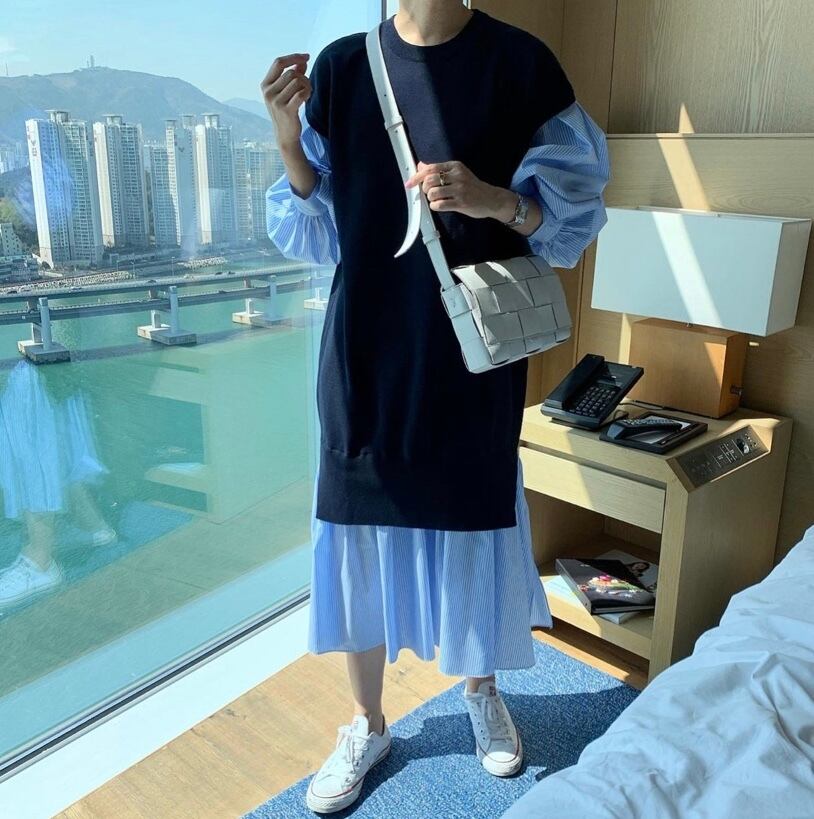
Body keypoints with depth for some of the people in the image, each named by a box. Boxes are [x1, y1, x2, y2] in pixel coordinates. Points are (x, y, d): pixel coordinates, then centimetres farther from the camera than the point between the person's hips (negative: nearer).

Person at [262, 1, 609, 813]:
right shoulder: (338, 67, 3)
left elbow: (570, 217, -2)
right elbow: (313, 235, 4)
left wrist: (493, 200, -21)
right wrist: (289, 138, -11)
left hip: (475, 362, -1)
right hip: (365, 358, 2)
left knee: (474, 536, 12)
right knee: (360, 544, 10)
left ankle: (480, 687, 44)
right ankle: (368, 724, 35)